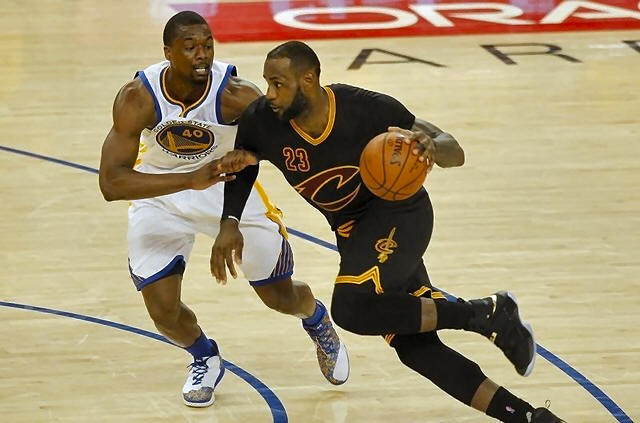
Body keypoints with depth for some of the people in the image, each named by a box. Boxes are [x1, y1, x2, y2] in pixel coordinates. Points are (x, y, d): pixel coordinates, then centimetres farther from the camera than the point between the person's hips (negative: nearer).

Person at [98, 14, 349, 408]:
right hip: (160, 193, 0)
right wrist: (190, 180, -48)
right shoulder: (137, 98, -30)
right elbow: (111, 183, -36)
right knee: (163, 311, -9)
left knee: (281, 295, 7)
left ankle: (318, 322, 46)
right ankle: (205, 359, 28)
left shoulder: (236, 94, -30)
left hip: (229, 183, 0)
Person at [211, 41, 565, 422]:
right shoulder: (262, 123, -18)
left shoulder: (368, 109, -27)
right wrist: (230, 223, -11)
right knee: (413, 347, -2)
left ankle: (486, 314, -14)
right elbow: (242, 171, 6)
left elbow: (456, 154, -20)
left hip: (399, 211, -5)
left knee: (351, 307, -29)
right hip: (351, 228, 5)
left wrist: (432, 146, -43)